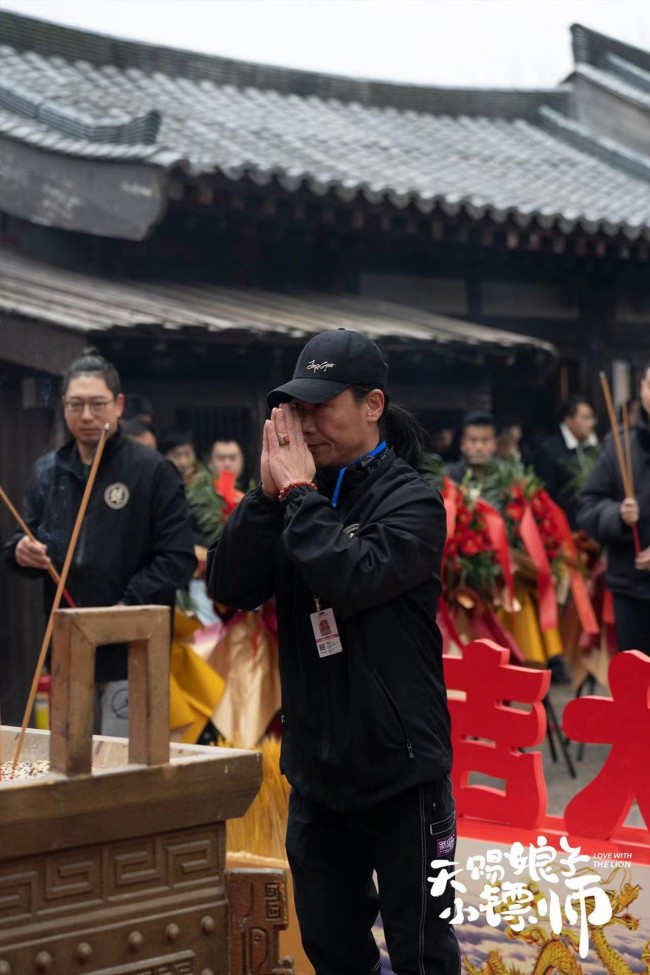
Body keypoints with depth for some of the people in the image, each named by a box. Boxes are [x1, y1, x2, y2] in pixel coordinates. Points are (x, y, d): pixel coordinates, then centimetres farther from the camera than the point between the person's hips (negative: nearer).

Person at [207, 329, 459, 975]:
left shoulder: (410, 500, -10)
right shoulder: (300, 496, 4)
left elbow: (351, 580, -27)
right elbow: (229, 587, -4)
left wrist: (299, 491, -16)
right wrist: (270, 492, -13)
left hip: (398, 771, -5)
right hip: (316, 770, 5)